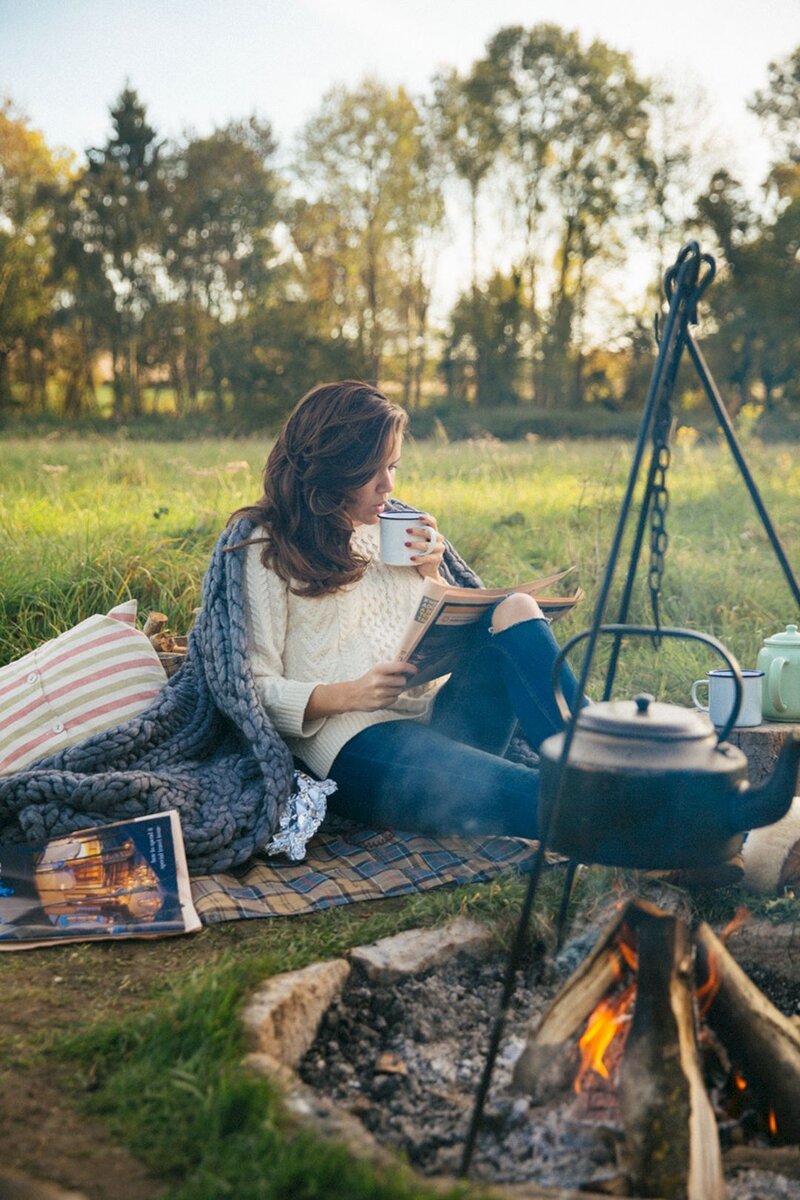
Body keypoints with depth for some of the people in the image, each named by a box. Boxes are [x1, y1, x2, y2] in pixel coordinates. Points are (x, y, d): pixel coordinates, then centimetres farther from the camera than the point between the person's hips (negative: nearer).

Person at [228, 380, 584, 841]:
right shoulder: (269, 548, 3)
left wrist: (429, 574, 6)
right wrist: (347, 695, -18)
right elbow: (252, 689, -2)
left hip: (442, 715, 6)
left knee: (514, 610, -23)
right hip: (357, 741, -6)